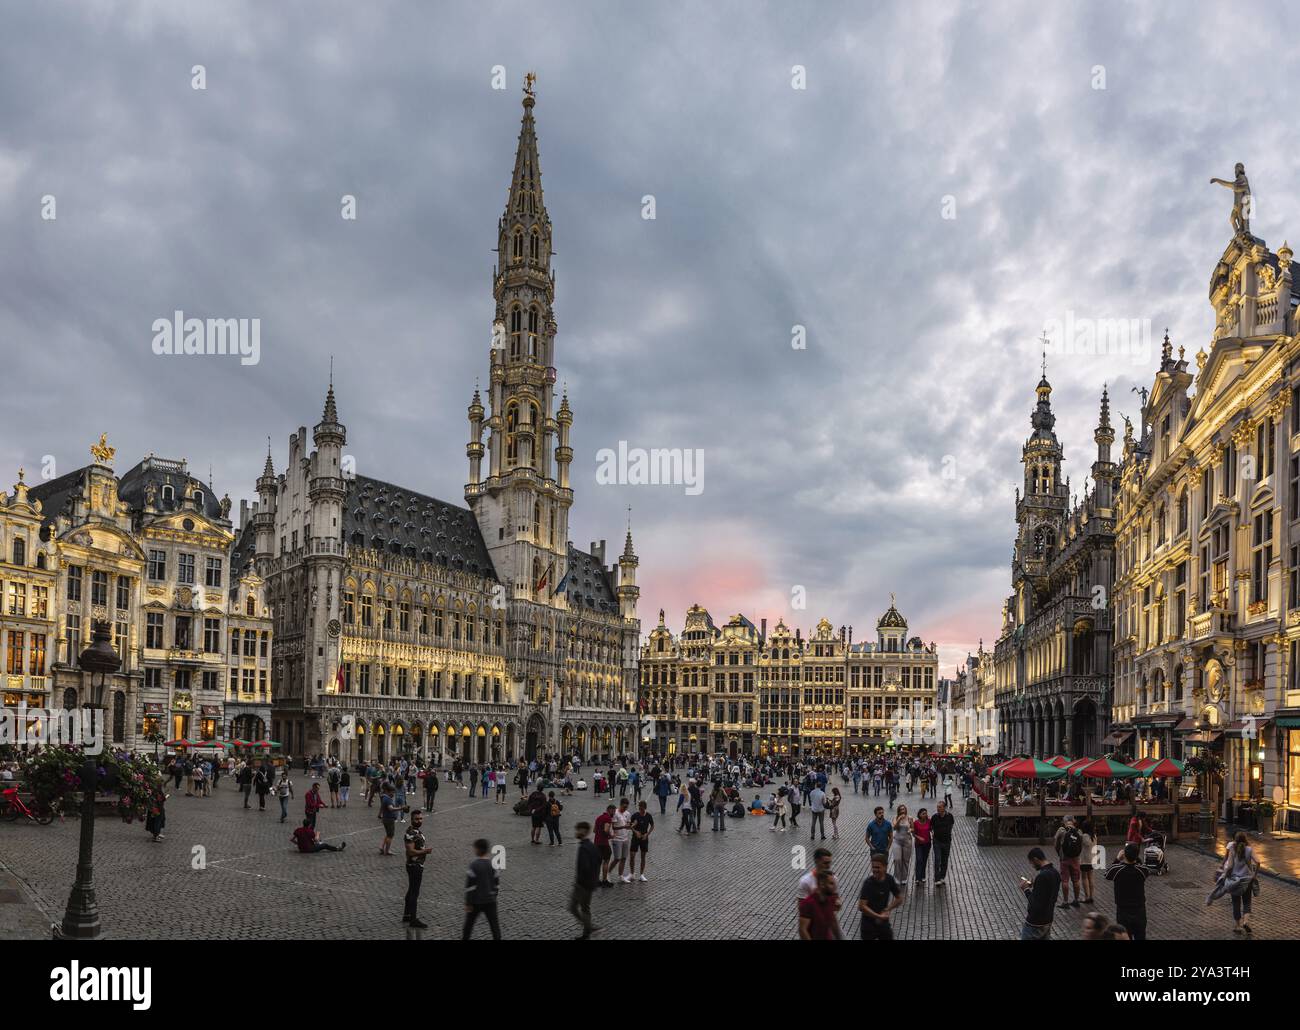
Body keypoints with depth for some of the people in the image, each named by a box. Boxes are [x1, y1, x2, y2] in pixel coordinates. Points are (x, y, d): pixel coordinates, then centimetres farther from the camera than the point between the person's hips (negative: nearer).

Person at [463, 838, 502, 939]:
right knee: (494, 924, 8)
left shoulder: (474, 865, -16)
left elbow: (470, 886, -16)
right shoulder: (493, 864, -1)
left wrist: (468, 903, -9)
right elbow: (497, 884, 7)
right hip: (490, 901, 4)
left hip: (476, 902, -4)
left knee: (469, 923, 14)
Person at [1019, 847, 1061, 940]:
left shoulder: (1042, 876, -25)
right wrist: (1033, 885, 9)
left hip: (1035, 923, -9)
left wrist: (1026, 889, -13)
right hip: (1047, 921, 9)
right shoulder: (1055, 873, 4)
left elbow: (1035, 904, -25)